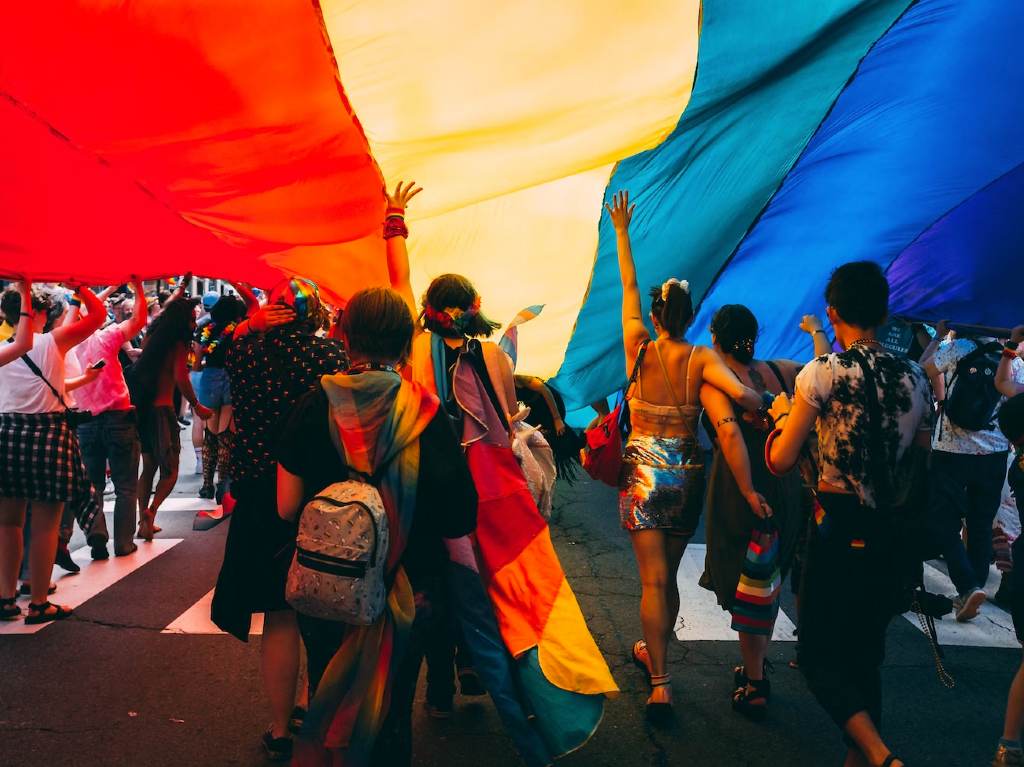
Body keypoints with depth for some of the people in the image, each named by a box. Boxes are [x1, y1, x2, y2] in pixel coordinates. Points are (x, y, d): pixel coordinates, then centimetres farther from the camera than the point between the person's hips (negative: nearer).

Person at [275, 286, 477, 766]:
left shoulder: (315, 407, -12)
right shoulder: (426, 412, -14)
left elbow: (287, 506, -8)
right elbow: (457, 519, -13)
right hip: (409, 590, -1)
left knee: (327, 706, 23)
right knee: (392, 711, 20)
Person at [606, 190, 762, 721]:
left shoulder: (639, 349, -6)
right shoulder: (701, 358, -7)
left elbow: (628, 289, 4)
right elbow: (741, 393, -23)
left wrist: (622, 233, 12)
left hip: (644, 471, -1)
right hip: (687, 473, 2)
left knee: (653, 580, -2)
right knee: (668, 574, 18)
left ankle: (660, 685, -7)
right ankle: (653, 653, 37)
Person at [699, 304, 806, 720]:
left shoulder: (714, 382, -10)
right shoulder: (780, 371, 3)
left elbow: (730, 432, -26)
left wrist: (749, 493, -25)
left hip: (741, 493, -5)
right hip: (787, 489, 6)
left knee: (743, 586, 7)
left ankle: (754, 688, 15)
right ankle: (757, 668, 37)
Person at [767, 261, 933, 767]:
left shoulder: (822, 373, -11)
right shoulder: (916, 378, 5)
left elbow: (780, 461, -10)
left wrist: (783, 414, 7)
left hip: (838, 531, -5)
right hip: (893, 536, 6)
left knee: (819, 654, 5)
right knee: (865, 656, 18)